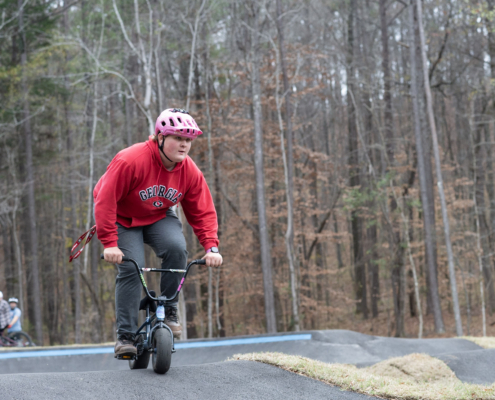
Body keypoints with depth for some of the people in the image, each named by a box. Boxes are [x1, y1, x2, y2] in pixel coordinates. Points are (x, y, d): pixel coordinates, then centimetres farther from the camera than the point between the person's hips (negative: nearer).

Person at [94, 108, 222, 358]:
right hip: (123, 218, -3)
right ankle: (125, 336, -10)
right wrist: (109, 243, -35)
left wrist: (211, 247, -21)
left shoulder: (190, 172, -14)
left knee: (176, 248, -26)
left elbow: (202, 212, -7)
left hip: (159, 217, 4)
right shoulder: (130, 160, -31)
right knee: (131, 268, -20)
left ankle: (168, 311, -7)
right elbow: (105, 200, -30)